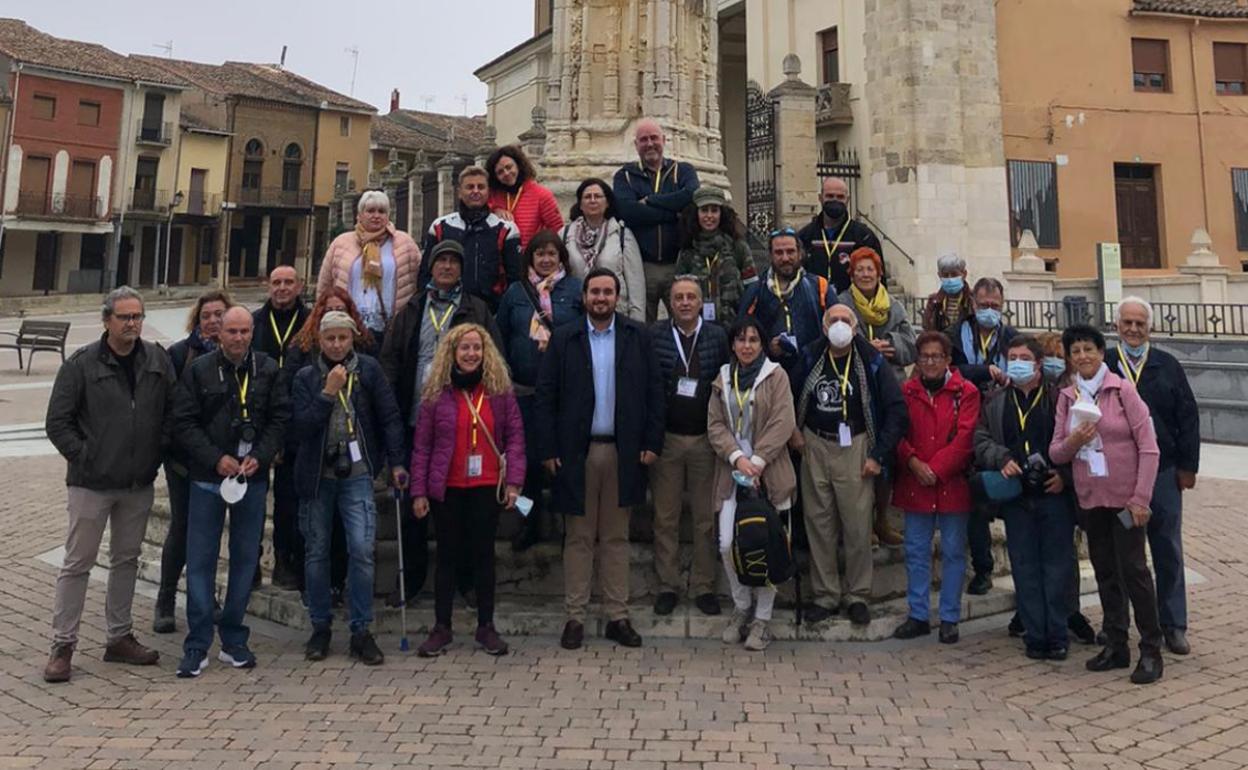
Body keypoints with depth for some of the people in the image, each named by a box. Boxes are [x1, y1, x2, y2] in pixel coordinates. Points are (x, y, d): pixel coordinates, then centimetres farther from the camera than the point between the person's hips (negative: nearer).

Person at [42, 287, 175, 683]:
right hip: (91, 483, -4)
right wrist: (84, 457, -9)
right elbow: (57, 423, -6)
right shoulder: (81, 364, -9)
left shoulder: (157, 360, 2)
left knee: (127, 560, 14)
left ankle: (120, 638, 26)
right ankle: (62, 645, 15)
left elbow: (171, 412, 7)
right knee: (77, 563, 3)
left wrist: (157, 454, 1)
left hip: (139, 484, 4)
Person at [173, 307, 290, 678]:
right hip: (207, 479, -2)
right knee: (201, 560, 2)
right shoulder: (199, 370, -1)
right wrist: (215, 458, -13)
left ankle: (233, 640, 21)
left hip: (253, 478, 2)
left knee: (246, 558, 8)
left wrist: (260, 456, -9)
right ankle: (197, 645, 11)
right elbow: (184, 423, -3)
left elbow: (280, 417, 4)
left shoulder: (268, 369, 4)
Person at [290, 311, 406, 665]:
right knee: (316, 552, 9)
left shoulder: (368, 369, 0)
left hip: (356, 475, -2)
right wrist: (328, 393, -15)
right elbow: (298, 427, -7)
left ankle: (361, 631, 4)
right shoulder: (306, 377, 2)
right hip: (316, 475, 2)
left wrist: (396, 462, -3)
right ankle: (320, 627, 24)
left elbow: (389, 416, 1)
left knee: (362, 550, -8)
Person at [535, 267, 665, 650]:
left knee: (616, 538, 9)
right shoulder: (563, 338, 2)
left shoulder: (637, 337, 4)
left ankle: (617, 616, 17)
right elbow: (546, 395, 0)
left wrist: (652, 442, -3)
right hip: (577, 450, -1)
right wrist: (548, 449, -6)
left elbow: (653, 391, 4)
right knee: (578, 538, 6)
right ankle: (575, 617, 14)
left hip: (622, 451, 1)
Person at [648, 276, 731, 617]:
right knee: (665, 517, 7)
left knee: (706, 517, 8)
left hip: (706, 438, 1)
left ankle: (703, 586, 20)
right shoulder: (654, 335, -2)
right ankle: (668, 585, 19)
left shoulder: (717, 336, 1)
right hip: (666, 438, -1)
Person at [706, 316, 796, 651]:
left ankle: (762, 617, 15)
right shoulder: (722, 378, 11)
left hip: (768, 472, -3)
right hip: (731, 471, 3)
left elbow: (783, 423, -7)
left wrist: (756, 461, -13)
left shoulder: (776, 376, 1)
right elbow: (715, 424, 5)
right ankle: (741, 607, 20)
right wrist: (736, 457, -11)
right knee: (727, 544, -3)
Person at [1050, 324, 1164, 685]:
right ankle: (1116, 645, 23)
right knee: (1105, 572, 12)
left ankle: (1151, 650, 9)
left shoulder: (1123, 390, -7)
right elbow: (1056, 452, 5)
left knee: (1133, 568, -4)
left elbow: (1148, 447, -9)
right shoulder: (1067, 397, 5)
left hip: (1125, 497, -4)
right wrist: (1073, 441, -17)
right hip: (1090, 499, 5)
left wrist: (1140, 498, -14)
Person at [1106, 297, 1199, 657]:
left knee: (1168, 551, 7)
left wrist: (1188, 466, 0)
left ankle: (1174, 626, 19)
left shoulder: (1167, 366, 4)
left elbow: (1188, 417, 5)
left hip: (1163, 473, 1)